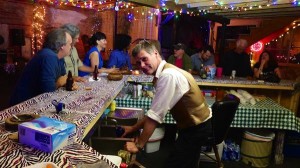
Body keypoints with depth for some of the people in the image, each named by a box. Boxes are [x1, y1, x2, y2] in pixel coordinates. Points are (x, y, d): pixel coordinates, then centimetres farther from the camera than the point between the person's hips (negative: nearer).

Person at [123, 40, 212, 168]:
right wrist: (133, 128, 7)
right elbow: (155, 112, 7)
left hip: (196, 127, -9)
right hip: (194, 125, 9)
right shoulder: (163, 74, 2)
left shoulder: (168, 75, -28)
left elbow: (155, 115, -27)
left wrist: (138, 145, -19)